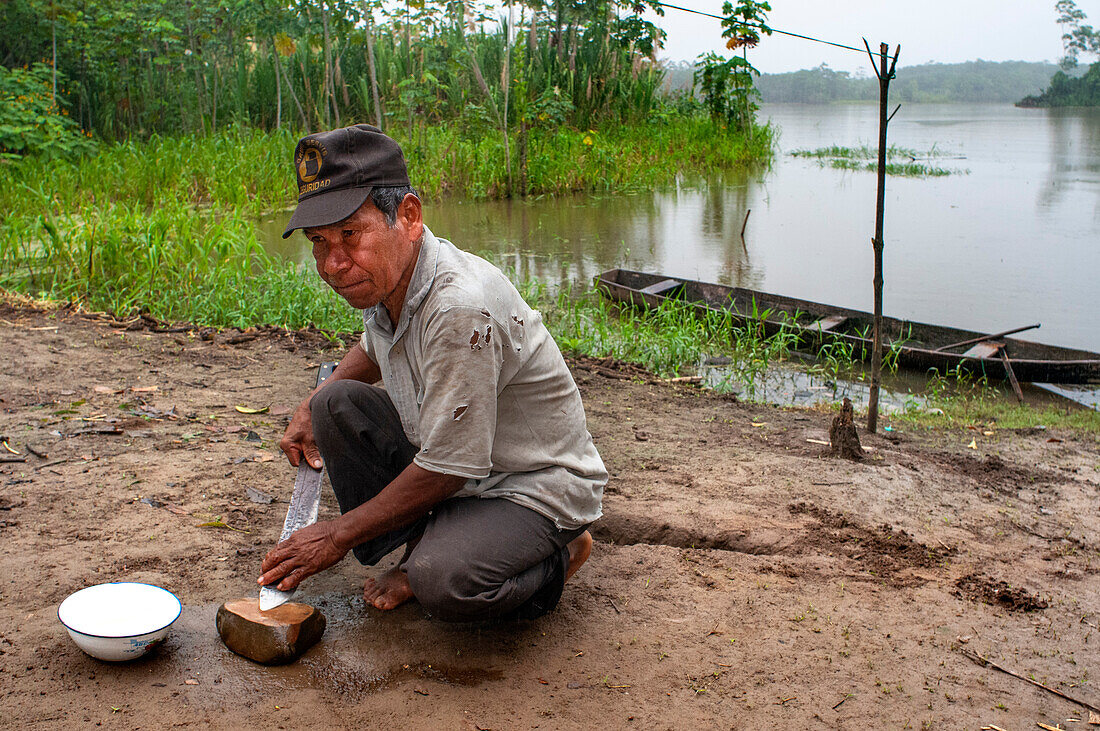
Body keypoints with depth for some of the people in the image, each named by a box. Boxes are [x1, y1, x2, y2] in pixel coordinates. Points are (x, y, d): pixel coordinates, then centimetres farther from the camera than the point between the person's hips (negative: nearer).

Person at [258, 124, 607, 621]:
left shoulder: (461, 307, -33)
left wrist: (339, 534, -16)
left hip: (538, 488, -8)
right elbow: (373, 349, 24)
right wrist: (312, 406, 9)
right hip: (449, 459, 9)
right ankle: (429, 549, 5)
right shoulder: (387, 274, -4)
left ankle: (555, 554, 0)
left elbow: (444, 471, -28)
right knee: (338, 403, 0)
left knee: (444, 583, -33)